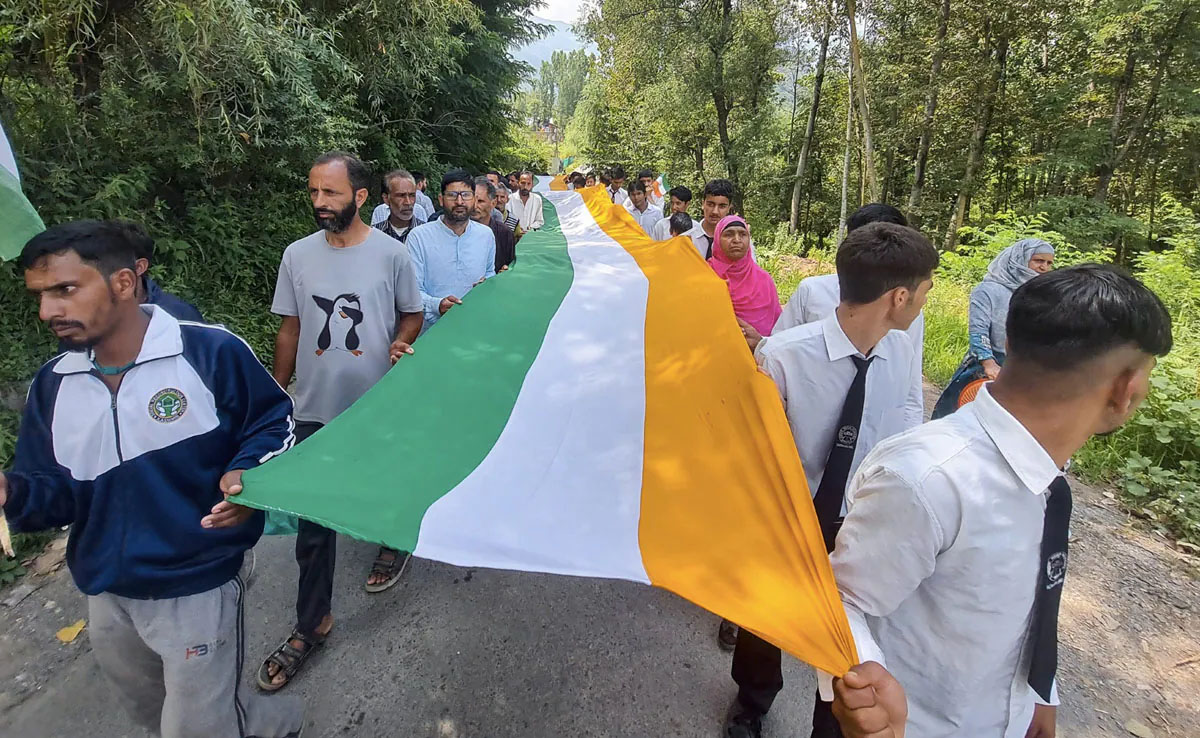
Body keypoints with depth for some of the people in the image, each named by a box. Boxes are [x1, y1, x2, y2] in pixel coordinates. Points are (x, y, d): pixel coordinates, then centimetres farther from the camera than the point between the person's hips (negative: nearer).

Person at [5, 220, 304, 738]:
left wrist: (247, 474, -26)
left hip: (197, 587, -6)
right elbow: (59, 491, 4)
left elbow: (273, 424, -8)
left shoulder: (210, 352, -17)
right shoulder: (52, 384, 0)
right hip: (106, 596, 7)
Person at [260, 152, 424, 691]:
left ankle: (395, 543, 53)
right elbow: (290, 330, 7)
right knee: (313, 522, 8)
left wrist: (401, 343, -17)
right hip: (315, 409, 2)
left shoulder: (392, 253, -7)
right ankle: (312, 624, 24)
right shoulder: (297, 256, -1)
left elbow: (412, 314, 4)